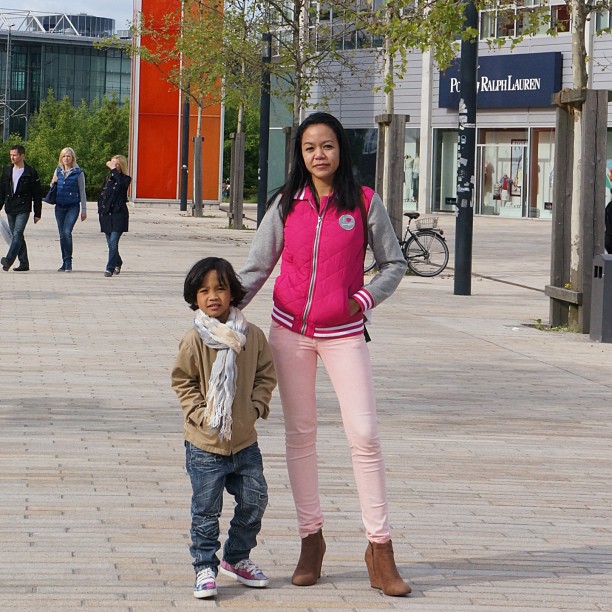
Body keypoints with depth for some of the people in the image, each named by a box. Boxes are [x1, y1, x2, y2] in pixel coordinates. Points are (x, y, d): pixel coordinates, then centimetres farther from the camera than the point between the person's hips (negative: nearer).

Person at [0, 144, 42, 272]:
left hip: (23, 209, -6)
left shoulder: (31, 173, -3)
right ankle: (24, 263, 14)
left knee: (17, 234, -18)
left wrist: (37, 213, -3)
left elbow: (37, 194, -1)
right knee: (17, 237, 9)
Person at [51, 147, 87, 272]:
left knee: (67, 232, -18)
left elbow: (82, 192, 2)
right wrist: (53, 183, -2)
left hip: (73, 206, -5)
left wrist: (84, 210, 0)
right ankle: (65, 263, 15)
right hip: (59, 206, 5)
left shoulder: (78, 172, -2)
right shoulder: (58, 171, 10)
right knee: (62, 235, 6)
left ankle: (68, 262, -10)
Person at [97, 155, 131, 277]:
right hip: (107, 214, 6)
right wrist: (101, 210, 7)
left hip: (119, 214, -6)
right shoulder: (108, 179, 15)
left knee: (113, 242, -13)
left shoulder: (125, 179, -2)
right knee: (110, 242, 12)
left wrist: (113, 169, -21)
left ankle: (110, 268, -12)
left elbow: (121, 183, -27)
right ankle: (118, 262, 35)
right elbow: (101, 196, 18)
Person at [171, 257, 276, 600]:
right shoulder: (194, 340, -11)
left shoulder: (253, 336, -2)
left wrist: (257, 406, -3)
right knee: (206, 510, 1)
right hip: (205, 445, -4)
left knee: (254, 501, 10)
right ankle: (205, 568, 13)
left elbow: (266, 374, 9)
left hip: (245, 441, 4)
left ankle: (237, 558, 28)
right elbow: (183, 381, -3)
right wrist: (200, 413, -12)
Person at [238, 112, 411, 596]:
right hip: (291, 330, 2)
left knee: (365, 434, -8)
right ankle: (311, 538, 17)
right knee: (300, 433, 7)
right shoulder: (287, 205, 3)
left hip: (344, 333, -2)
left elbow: (394, 263, 6)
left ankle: (380, 550, -3)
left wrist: (366, 298, -9)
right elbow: (257, 267, 5)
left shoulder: (365, 203, -2)